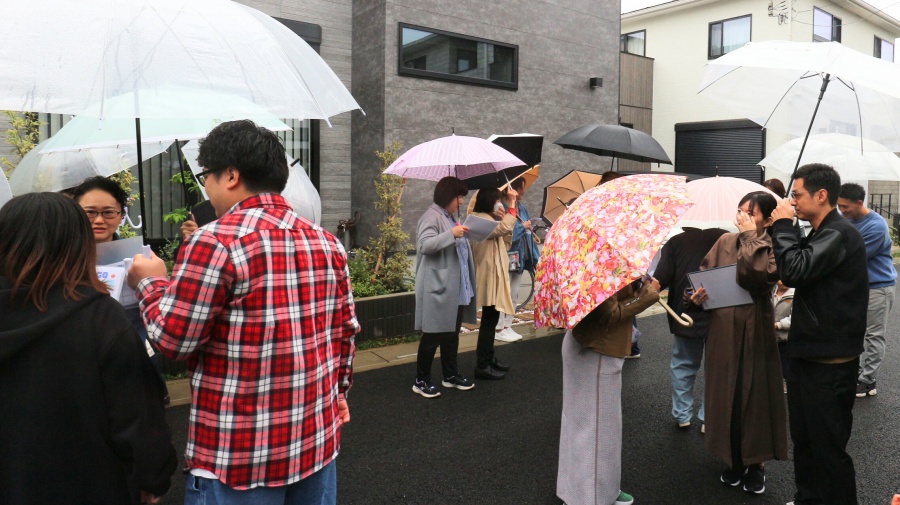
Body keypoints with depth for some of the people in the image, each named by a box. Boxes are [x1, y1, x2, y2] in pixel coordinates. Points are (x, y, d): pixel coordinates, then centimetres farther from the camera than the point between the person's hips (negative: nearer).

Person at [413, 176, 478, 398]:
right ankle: (421, 381, 9)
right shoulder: (432, 217, -11)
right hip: (438, 288, -10)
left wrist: (464, 237, 15)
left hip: (456, 288, 10)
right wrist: (452, 234, -27)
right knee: (433, 334, -2)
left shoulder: (450, 217, 19)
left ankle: (451, 375, 28)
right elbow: (425, 245, -26)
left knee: (452, 333, 16)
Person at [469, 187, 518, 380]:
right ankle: (482, 366, -2)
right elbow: (504, 227, -31)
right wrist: (512, 205, -19)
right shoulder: (480, 220, -14)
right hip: (488, 277, -11)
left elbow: (505, 244, 19)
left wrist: (504, 218, 9)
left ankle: (489, 358, 26)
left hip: (494, 276, 11)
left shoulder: (489, 220, 20)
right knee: (489, 321, -7)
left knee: (491, 319, 16)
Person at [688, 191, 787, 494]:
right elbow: (704, 272, 10)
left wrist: (750, 236, -19)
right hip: (723, 330, 4)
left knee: (754, 396, 4)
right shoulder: (725, 242, 6)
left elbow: (755, 277, -26)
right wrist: (698, 292, -10)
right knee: (726, 395, 11)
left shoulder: (773, 248, -7)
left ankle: (756, 464, 21)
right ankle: (734, 459, 28)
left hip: (754, 333, -4)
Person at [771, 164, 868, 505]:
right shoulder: (821, 234, 13)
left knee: (828, 447, 2)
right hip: (808, 354, 10)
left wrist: (782, 224, -18)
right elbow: (797, 270, 16)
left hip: (830, 362, -10)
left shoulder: (840, 234, -18)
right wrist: (785, 228, 3)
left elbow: (794, 270, -30)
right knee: (804, 439, 20)